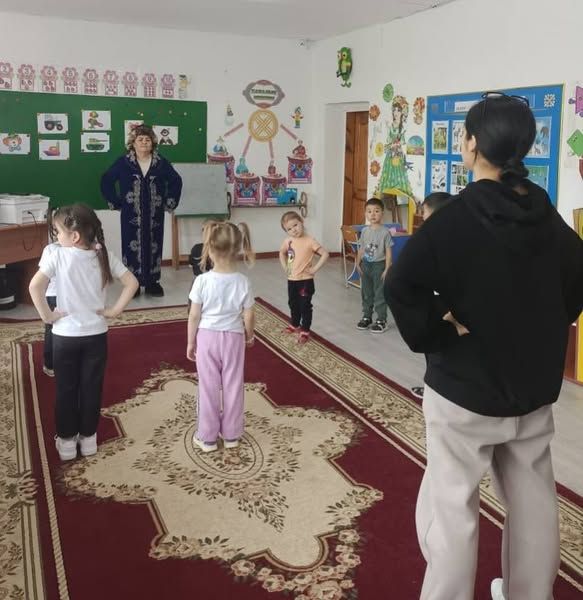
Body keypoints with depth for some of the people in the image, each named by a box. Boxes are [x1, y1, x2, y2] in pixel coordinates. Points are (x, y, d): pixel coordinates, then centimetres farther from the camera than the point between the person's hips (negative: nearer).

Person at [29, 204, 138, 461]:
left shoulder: (56, 255, -15)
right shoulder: (104, 255, -5)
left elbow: (35, 286, -24)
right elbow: (131, 283, -6)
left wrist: (47, 315, -12)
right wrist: (114, 310, -2)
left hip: (65, 335, -2)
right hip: (96, 335, 2)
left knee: (65, 389, 13)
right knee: (91, 387, 14)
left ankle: (66, 441, 24)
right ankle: (88, 437, 26)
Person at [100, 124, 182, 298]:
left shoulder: (161, 163, 2)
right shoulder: (123, 163, -3)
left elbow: (176, 181, 13)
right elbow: (106, 181, 4)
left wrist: (169, 202, 8)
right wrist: (116, 203, 2)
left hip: (154, 215, 2)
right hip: (132, 215, -1)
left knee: (153, 246, 6)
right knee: (132, 246, 1)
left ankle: (152, 282, 16)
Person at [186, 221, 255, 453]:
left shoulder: (202, 280, -15)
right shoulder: (243, 282, -11)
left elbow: (194, 316, -9)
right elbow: (248, 316, -5)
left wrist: (190, 342, 4)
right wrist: (249, 335, 14)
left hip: (207, 337, -1)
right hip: (233, 338, 1)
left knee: (208, 387, 10)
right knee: (233, 386, 13)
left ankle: (207, 437, 20)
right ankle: (231, 434, 25)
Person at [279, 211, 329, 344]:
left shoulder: (309, 241, -17)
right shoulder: (288, 241, -1)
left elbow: (325, 254, -18)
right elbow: (282, 253, 21)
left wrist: (315, 269, -19)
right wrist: (285, 266, 9)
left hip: (305, 280, -6)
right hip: (291, 279, 6)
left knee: (305, 306, 3)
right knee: (293, 304, 21)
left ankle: (305, 331, 12)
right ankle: (295, 325, 41)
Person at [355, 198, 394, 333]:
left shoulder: (385, 232, -12)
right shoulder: (364, 231, 3)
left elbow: (388, 252, -11)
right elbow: (361, 249, 10)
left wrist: (387, 269, -14)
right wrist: (358, 264, 6)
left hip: (379, 265, -5)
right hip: (365, 265, 5)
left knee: (380, 294, 0)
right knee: (366, 293, 14)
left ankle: (381, 320, 9)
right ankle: (366, 317, 26)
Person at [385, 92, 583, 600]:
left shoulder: (459, 215, -18)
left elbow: (401, 286, -28)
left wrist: (437, 334, -15)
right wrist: (542, 332, 13)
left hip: (466, 387, -6)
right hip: (534, 384, 7)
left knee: (452, 508, 6)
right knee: (533, 502, 20)